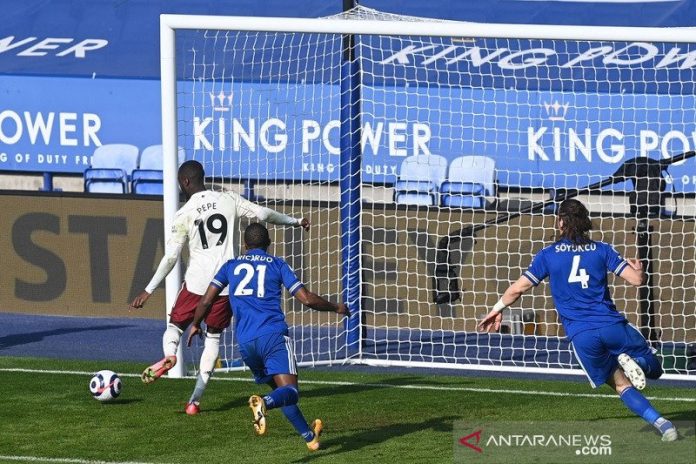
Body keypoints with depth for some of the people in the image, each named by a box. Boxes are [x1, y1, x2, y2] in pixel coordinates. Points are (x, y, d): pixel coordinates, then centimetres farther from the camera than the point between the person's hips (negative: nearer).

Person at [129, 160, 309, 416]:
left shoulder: (184, 214, -5)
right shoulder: (228, 200, 0)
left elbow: (170, 257, -7)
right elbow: (262, 213, 4)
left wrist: (148, 291, -2)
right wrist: (295, 222, 21)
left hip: (196, 283, -2)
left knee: (175, 325, 18)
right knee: (213, 337, 12)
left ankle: (169, 355, -18)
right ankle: (195, 400, 4)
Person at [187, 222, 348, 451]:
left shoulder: (231, 266, 19)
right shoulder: (277, 265, 12)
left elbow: (206, 301, 14)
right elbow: (307, 299, 6)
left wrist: (195, 324, 33)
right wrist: (337, 308, 22)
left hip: (245, 342, 4)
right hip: (273, 335, -4)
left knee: (278, 388, 21)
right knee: (289, 392, -15)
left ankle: (309, 436, 24)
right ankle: (264, 403, -48)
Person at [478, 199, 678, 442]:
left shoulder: (549, 255, 8)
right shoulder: (601, 250, 9)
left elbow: (519, 287, 11)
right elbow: (636, 279, 5)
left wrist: (497, 309, 28)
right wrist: (638, 268, 30)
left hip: (581, 336, 0)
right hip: (612, 325, 0)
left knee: (621, 385, 10)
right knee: (653, 369, 17)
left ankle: (659, 422, -15)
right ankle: (630, 360, -18)